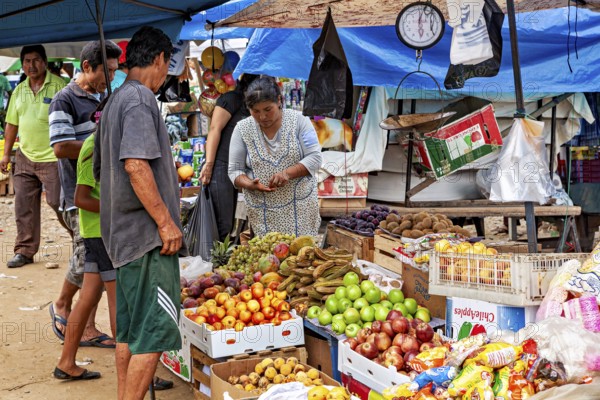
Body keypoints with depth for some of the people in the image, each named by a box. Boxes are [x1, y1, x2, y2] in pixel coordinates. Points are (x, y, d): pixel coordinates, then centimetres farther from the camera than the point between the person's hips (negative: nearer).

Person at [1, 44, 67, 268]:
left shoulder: (59, 86, -7)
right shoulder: (19, 91, 11)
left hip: (53, 157, -6)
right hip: (25, 157, 6)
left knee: (57, 201, -4)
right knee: (24, 205, 5)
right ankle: (25, 251, 14)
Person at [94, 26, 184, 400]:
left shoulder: (114, 101, 18)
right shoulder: (140, 99, -12)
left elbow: (102, 170, 25)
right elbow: (135, 165, -24)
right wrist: (166, 222, -20)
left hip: (124, 234, 10)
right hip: (148, 234, -10)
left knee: (130, 331, 14)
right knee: (154, 332, -6)